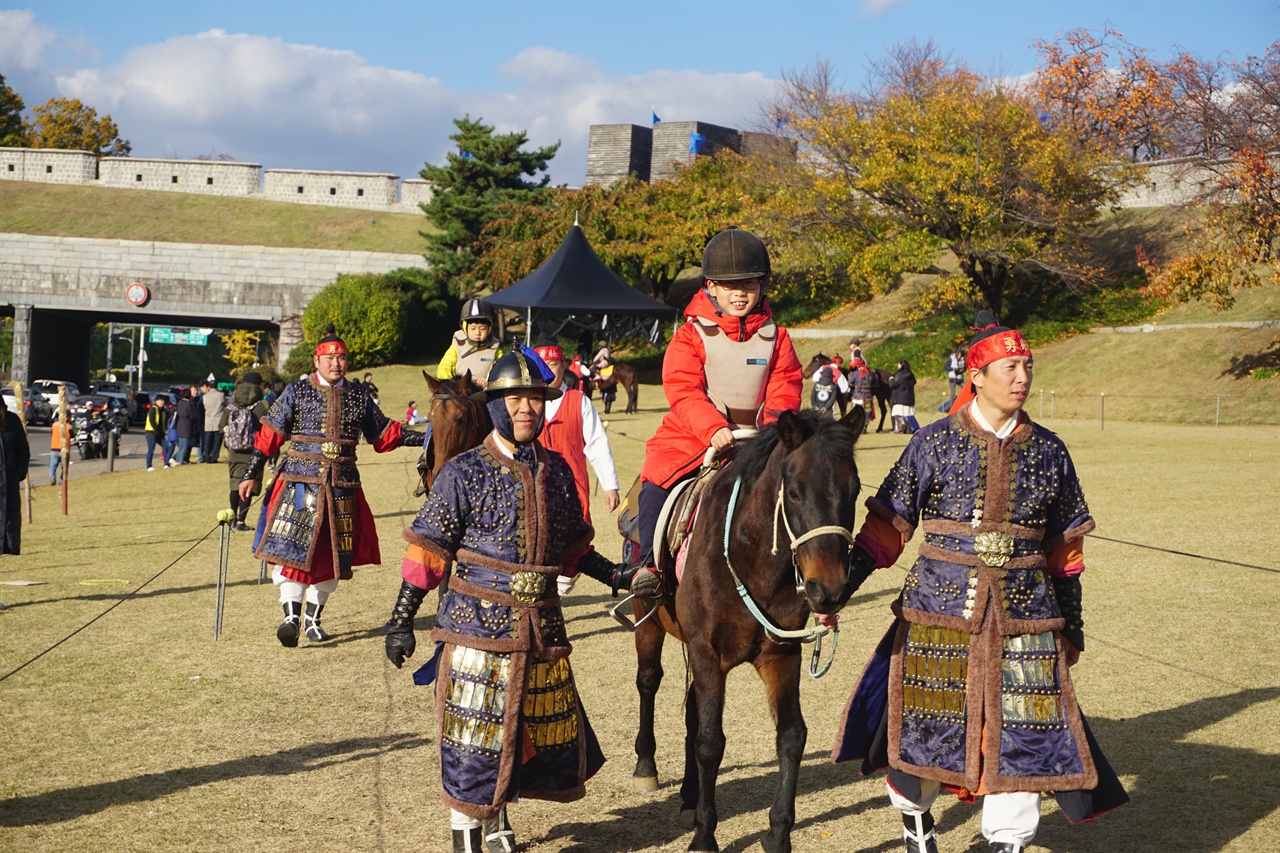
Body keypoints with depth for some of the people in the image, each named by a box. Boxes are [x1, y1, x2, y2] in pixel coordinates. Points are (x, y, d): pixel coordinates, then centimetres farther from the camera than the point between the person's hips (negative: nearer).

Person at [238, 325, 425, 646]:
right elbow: (270, 435, 1)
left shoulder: (358, 396, 9)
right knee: (292, 548, -13)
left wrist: (425, 438, 7)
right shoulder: (297, 391, 1)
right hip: (299, 483, -3)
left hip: (342, 487, 3)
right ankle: (291, 615, -12)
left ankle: (312, 618, 21)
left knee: (332, 555, 8)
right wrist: (251, 474, -3)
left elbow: (384, 434, 16)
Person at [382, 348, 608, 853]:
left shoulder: (557, 471, 7)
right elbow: (428, 551, -8)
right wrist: (401, 621, -10)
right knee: (473, 738, -1)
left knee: (546, 734, 13)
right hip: (478, 627, -5)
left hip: (543, 631, 5)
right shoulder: (464, 474, -8)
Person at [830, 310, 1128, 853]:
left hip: (1023, 616, 2)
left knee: (1021, 730, 0)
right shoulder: (935, 443, -2)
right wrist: (840, 584, -6)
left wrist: (1072, 626, 14)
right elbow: (886, 527, 0)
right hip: (939, 610, -2)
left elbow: (1064, 547, 13)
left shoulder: (1048, 452, 6)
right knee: (924, 724, 6)